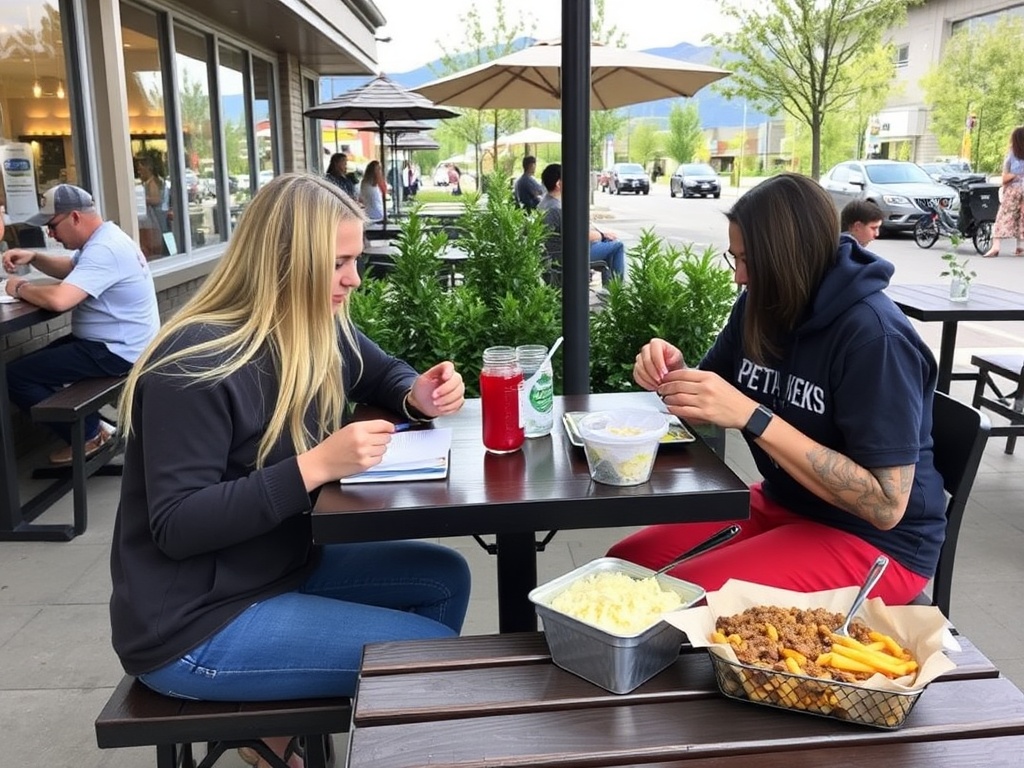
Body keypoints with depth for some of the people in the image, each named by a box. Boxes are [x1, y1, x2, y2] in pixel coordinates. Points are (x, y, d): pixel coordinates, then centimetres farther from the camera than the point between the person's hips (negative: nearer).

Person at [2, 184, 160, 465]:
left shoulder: (104, 250, -24)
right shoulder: (104, 239, 9)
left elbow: (59, 300, -35)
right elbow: (70, 269, 26)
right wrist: (33, 257, 6)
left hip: (117, 353, -11)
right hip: (114, 344, 11)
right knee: (33, 365, 21)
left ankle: (88, 435, 3)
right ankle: (90, 425, 17)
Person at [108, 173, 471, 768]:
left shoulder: (320, 332, 0)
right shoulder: (195, 367, -24)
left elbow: (385, 374, 19)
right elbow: (177, 527, -25)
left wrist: (420, 396, -6)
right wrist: (316, 465, -33)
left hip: (284, 567, 9)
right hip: (195, 625, -9)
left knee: (445, 578, 9)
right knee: (437, 657, -13)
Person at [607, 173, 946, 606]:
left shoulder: (873, 336, -25)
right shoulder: (762, 304, -2)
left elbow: (886, 506, -27)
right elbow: (713, 408, 10)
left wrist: (752, 417, -33)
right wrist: (674, 376, -14)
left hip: (876, 542, -7)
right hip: (782, 505, 7)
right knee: (625, 565, -3)